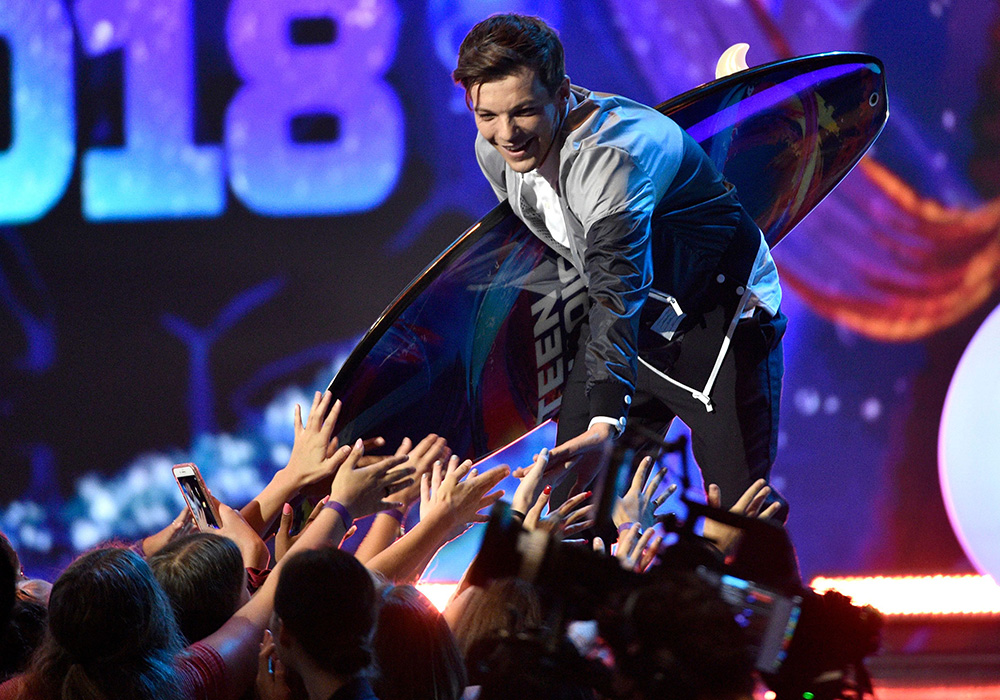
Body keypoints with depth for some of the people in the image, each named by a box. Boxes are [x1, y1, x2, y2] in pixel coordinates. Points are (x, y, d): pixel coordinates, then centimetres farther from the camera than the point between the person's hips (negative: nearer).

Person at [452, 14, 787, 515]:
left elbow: (619, 289, -49)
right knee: (571, 495, 2)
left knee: (740, 505, -10)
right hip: (631, 321, 7)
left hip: (721, 318, -7)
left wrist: (607, 420, -61)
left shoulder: (610, 155, -36)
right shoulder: (495, 152, -11)